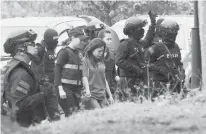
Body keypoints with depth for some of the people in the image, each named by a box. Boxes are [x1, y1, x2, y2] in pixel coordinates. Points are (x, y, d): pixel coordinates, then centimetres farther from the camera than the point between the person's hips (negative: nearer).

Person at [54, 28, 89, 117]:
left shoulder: (78, 53, 16)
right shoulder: (65, 52, -6)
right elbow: (57, 70, -10)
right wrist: (60, 89, -17)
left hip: (76, 89, 7)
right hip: (66, 88, -7)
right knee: (71, 114, -12)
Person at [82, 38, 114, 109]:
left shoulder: (101, 61, 17)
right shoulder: (86, 61, -1)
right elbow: (85, 77, -11)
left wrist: (110, 95, 21)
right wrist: (87, 90, -29)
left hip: (102, 96, 6)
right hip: (91, 96, -6)